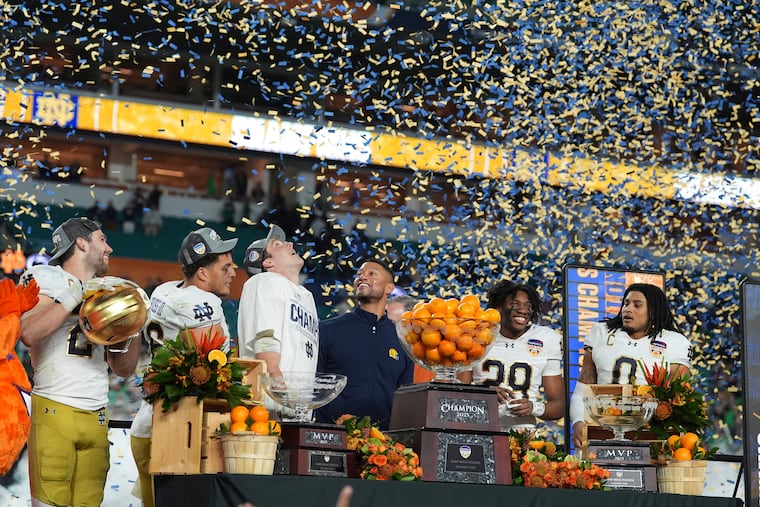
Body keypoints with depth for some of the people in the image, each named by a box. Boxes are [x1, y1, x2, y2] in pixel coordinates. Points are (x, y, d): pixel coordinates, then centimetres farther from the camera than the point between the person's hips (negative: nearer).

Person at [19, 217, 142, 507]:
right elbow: (28, 334, -15)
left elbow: (124, 369, 22)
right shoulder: (44, 278, 5)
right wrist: (74, 297, -10)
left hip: (97, 417, 5)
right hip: (53, 410, -5)